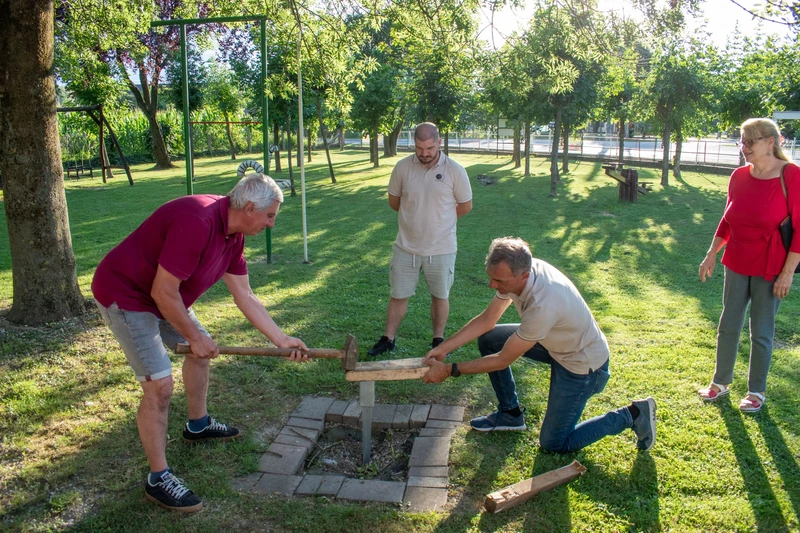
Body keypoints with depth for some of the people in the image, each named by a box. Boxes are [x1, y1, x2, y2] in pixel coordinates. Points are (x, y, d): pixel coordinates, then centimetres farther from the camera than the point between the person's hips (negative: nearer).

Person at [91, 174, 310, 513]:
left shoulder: (233, 234, -2)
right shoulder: (197, 223, -32)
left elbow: (245, 297, 4)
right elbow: (163, 293, -29)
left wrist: (281, 339, 1)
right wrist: (195, 337, -16)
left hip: (161, 294, 10)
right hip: (124, 294, -10)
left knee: (201, 352, 21)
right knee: (160, 385, -12)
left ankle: (198, 425, 43)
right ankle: (158, 479, 2)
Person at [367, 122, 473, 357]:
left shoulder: (455, 171, -10)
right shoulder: (402, 167, -5)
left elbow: (465, 206, 2)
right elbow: (394, 201, 8)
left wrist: (439, 219, 7)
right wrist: (417, 216, 6)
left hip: (441, 249, -1)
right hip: (406, 247, 1)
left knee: (440, 296, 13)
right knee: (398, 295, 11)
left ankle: (438, 341, 30)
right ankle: (388, 339, 26)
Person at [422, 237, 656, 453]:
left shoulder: (543, 305, -40)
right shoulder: (518, 270, -17)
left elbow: (503, 360, -28)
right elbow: (487, 320, -5)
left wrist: (450, 370, -22)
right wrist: (443, 348, -11)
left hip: (584, 365, -8)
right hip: (558, 344, 8)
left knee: (553, 443, 2)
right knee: (487, 339, 0)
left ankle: (631, 415, 13)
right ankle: (510, 414, 17)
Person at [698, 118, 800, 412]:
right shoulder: (739, 176, 0)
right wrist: (712, 253, 9)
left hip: (770, 269, -4)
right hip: (737, 264, 5)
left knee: (761, 332, 7)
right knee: (728, 326, 13)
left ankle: (757, 391, 25)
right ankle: (721, 382, 29)